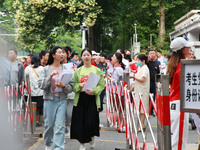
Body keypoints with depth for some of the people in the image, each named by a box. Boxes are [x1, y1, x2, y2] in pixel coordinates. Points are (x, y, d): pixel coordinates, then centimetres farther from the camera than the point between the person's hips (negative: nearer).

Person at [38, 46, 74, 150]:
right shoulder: (46, 69, 2)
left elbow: (71, 86, 4)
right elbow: (41, 85, -7)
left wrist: (64, 86, -16)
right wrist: (50, 76, -17)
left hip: (62, 99, 1)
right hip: (49, 99, -1)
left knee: (60, 126, -6)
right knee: (49, 124, 7)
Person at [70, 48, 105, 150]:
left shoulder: (97, 71, 5)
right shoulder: (77, 71, 9)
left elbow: (102, 85, 0)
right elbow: (73, 85, 5)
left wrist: (93, 91, -17)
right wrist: (80, 85, -15)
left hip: (92, 98, -2)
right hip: (80, 98, 2)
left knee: (91, 121, -7)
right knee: (80, 121, 0)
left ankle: (92, 138, 25)